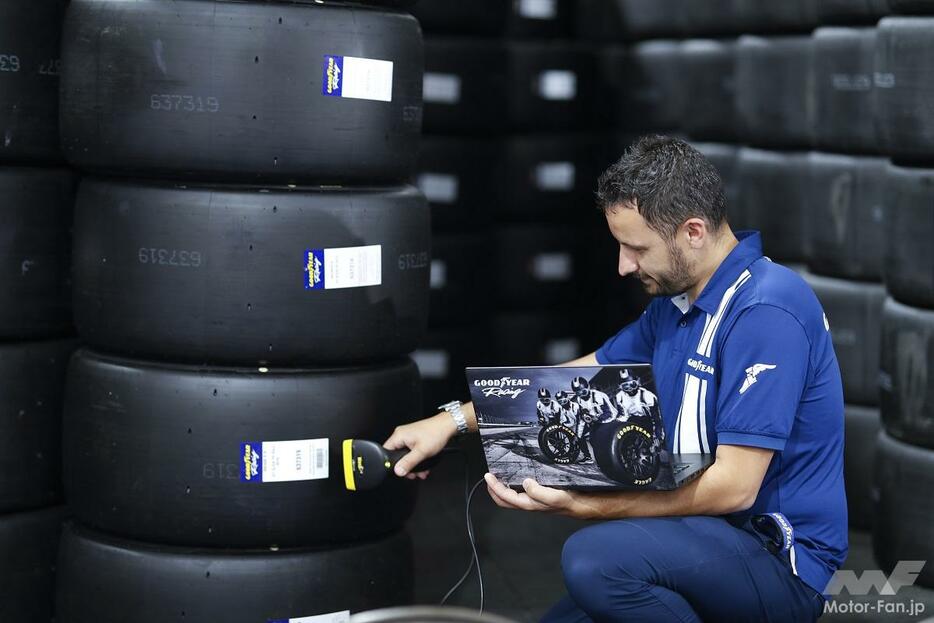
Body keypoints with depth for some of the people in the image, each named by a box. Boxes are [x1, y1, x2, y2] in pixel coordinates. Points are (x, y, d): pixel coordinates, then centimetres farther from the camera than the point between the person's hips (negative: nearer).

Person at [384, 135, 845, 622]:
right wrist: (454, 421, 11)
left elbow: (734, 487, -25)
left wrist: (580, 505, -27)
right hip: (711, 536, 9)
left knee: (596, 558, -32)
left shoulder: (765, 313, -21)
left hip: (781, 563, -9)